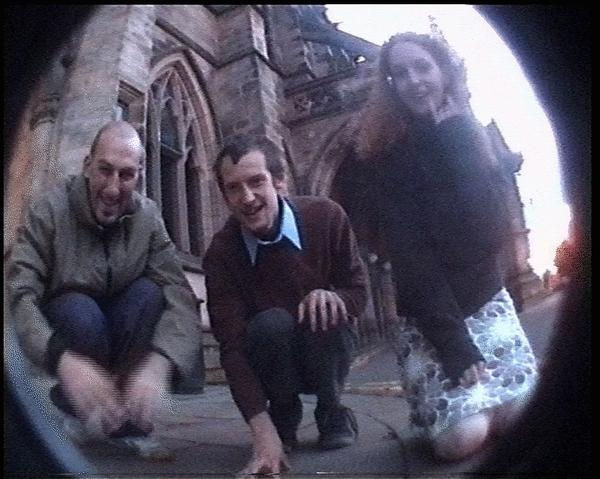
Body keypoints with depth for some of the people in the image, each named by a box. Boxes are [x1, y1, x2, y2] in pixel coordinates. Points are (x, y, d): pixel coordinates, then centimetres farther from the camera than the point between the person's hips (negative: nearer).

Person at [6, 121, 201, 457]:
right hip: (62, 333, -2)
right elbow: (18, 295, -31)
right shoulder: (50, 211, -20)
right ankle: (77, 410, -6)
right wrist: (63, 359, -50)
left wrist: (159, 362, -46)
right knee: (80, 311, -34)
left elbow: (180, 295, -26)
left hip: (116, 334, 2)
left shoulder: (148, 218, -14)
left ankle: (127, 420, -17)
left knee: (148, 292, -27)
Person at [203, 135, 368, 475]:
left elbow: (359, 291, -8)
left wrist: (330, 297, -34)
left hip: (327, 353, 1)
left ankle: (332, 411, -1)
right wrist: (264, 433, -35)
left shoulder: (326, 216, -19)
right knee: (269, 324, -33)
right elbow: (233, 346, -25)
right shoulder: (221, 253, -21)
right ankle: (284, 415, -1)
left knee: (325, 312, -32)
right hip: (271, 362, -1)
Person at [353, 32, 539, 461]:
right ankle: (437, 406, 16)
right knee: (461, 437, -18)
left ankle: (482, 405, 21)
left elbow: (488, 232, -14)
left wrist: (448, 137, -18)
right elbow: (410, 255, -16)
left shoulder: (471, 137, 2)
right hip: (428, 315, -3)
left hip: (487, 299, 4)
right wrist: (453, 345, -22)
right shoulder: (388, 156, -9)